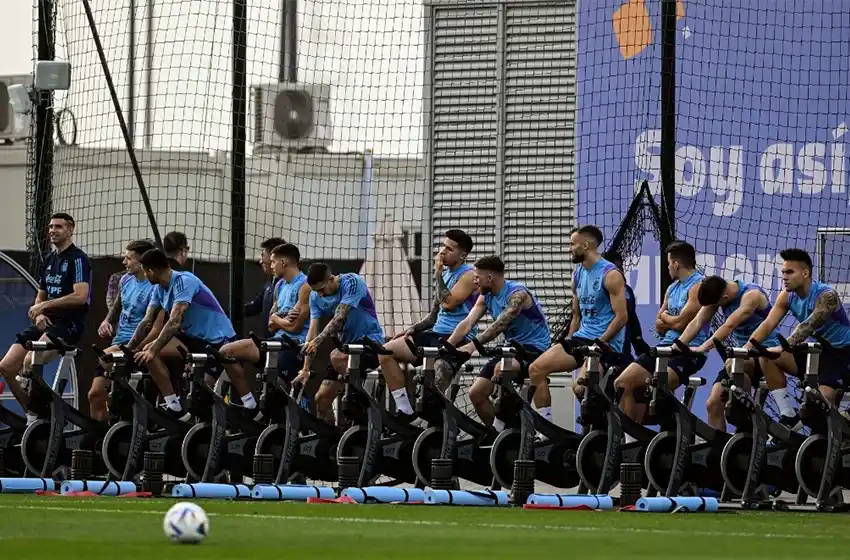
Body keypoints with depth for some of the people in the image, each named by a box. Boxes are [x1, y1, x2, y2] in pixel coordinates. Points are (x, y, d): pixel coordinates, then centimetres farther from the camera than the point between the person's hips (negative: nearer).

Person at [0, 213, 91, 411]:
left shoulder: (77, 259, -7)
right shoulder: (49, 259, 17)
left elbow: (80, 296, -19)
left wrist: (45, 305, -17)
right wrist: (39, 314, 0)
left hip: (68, 324, -8)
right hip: (46, 324, 8)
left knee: (30, 362, -30)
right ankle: (32, 415, 5)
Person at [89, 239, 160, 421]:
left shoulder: (154, 288, -15)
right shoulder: (126, 280, 8)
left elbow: (157, 328, -20)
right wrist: (107, 321, 7)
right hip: (119, 341, 7)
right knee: (95, 394, 3)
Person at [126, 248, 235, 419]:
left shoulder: (184, 282, -22)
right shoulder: (159, 288, 4)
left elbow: (174, 322, -31)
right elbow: (147, 322, 5)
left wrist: (153, 350, -36)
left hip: (217, 339, -8)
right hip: (192, 336, 8)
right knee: (149, 351, -12)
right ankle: (173, 407, -11)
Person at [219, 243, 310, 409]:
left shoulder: (305, 286, -12)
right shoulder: (280, 285, 16)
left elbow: (294, 327, -17)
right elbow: (272, 325, 15)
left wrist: (276, 318, 3)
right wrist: (283, 320, -9)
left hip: (295, 346, -9)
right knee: (227, 352, 3)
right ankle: (249, 404, 3)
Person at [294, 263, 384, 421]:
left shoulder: (351, 282, -17)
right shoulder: (316, 297, 1)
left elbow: (339, 318, -27)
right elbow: (313, 330, -5)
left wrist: (317, 341, -39)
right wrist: (305, 370, -13)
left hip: (370, 341, -7)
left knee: (337, 356, -35)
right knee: (322, 397, -2)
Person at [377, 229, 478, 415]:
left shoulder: (468, 275, -8)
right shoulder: (445, 273, 18)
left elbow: (448, 303, -20)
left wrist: (438, 274, -11)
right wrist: (413, 329, 10)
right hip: (436, 334, 9)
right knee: (386, 352, -4)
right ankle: (405, 411, -5)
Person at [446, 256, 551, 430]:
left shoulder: (517, 294, -21)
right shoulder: (486, 297, 4)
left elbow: (500, 324, -33)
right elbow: (467, 324, -4)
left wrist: (473, 345, -43)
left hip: (534, 347, -9)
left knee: (500, 369, -37)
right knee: (476, 393, -2)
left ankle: (499, 427, -25)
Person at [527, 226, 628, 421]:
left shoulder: (610, 274, -11)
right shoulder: (578, 274, 14)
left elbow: (621, 317, -15)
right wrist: (568, 343, 10)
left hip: (605, 343, -9)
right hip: (580, 339, 9)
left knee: (580, 387, -30)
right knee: (536, 369, -6)